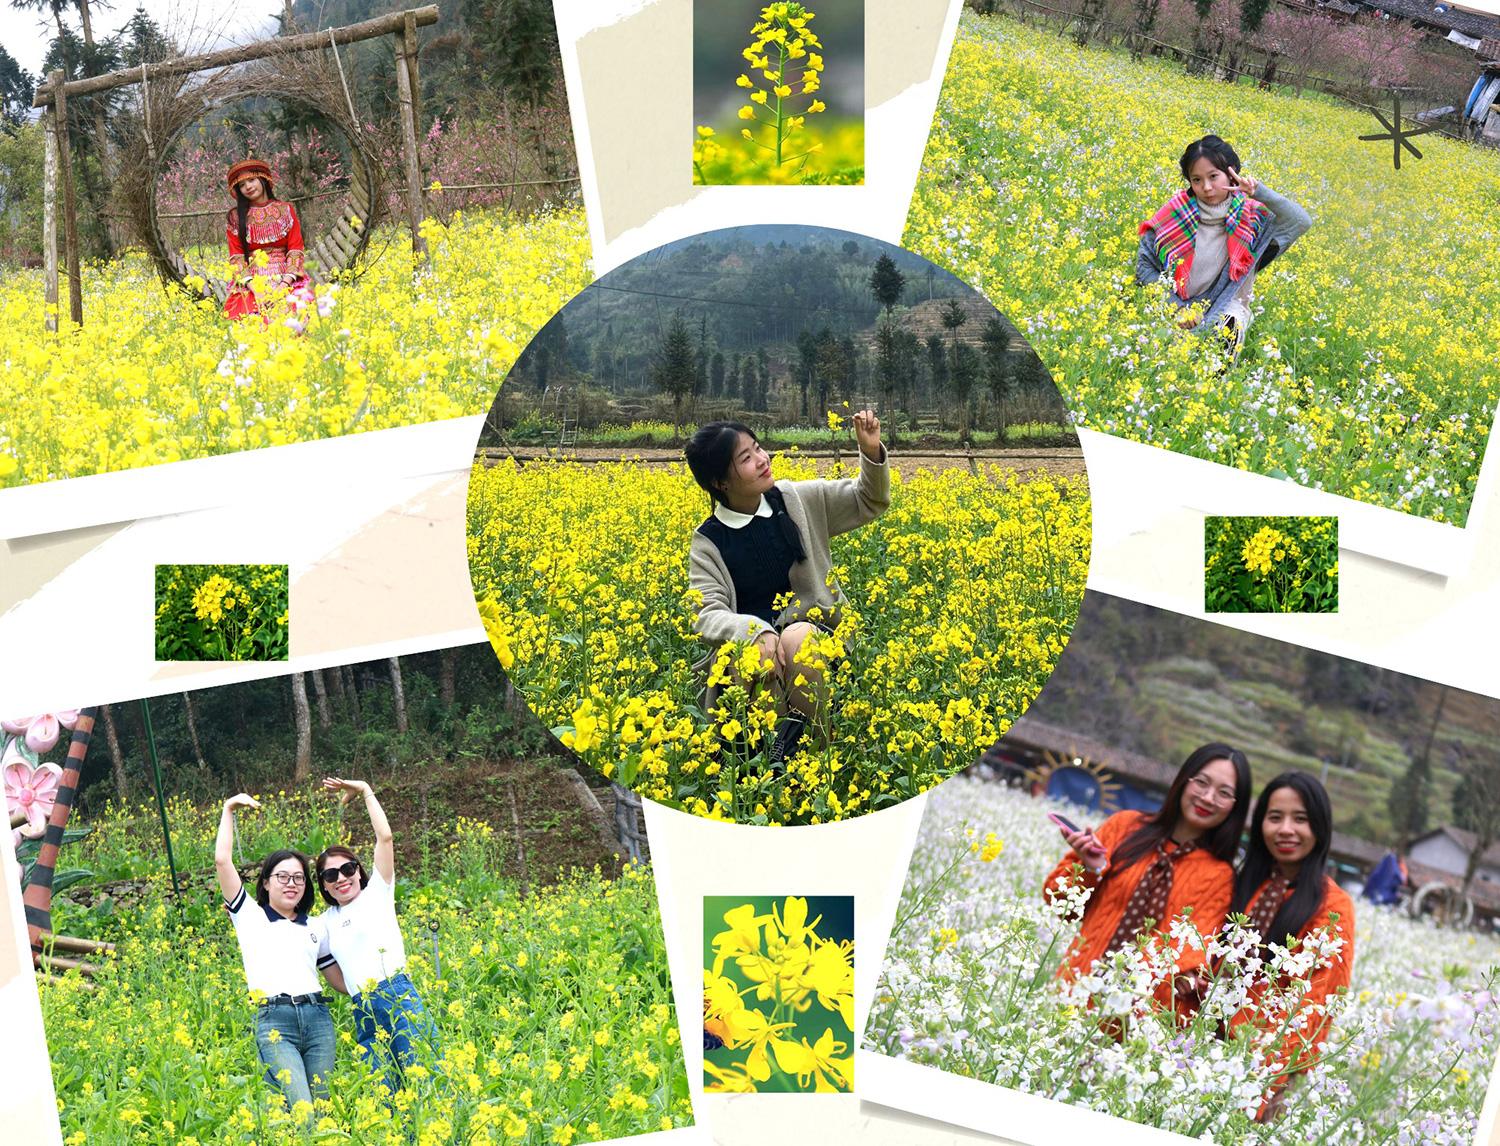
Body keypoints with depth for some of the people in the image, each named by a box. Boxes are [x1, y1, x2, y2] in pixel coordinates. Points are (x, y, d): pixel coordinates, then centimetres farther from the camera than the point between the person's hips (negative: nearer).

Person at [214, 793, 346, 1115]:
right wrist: (228, 810, 10)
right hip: (274, 1020, -4)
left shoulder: (316, 928, 20)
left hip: (317, 1016, 4)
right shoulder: (250, 917, 12)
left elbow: (338, 978, 22)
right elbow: (222, 862, 4)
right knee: (299, 1109, -19)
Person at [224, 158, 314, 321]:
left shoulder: (286, 210, 9)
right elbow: (236, 256, 5)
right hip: (250, 280, 0)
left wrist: (285, 283, -12)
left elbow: (296, 249, 3)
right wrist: (251, 284, -13)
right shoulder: (236, 216, 10)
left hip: (286, 277, 0)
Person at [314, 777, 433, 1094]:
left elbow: (385, 837, -2)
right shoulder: (326, 921, 20)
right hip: (362, 1012, 5)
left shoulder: (377, 892, 8)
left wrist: (365, 791, 3)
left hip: (398, 996, -5)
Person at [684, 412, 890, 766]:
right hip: (747, 639, -1)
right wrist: (755, 631, -30)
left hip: (813, 632, 1)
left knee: (796, 638, -36)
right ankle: (758, 751, -19)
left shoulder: (797, 500, 5)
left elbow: (870, 503, 14)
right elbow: (707, 615, -10)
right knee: (758, 658, -38)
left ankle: (794, 743, -24)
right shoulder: (708, 542, 0)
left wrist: (872, 452, -6)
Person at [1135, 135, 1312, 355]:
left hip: (1226, 306, 0)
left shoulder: (1250, 215, -4)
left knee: (1227, 329, -33)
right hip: (1175, 307, 0)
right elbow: (1144, 264, 0)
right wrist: (1175, 307, -11)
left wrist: (1259, 192, -24)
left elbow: (1302, 222, -17)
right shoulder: (1175, 212, -4)